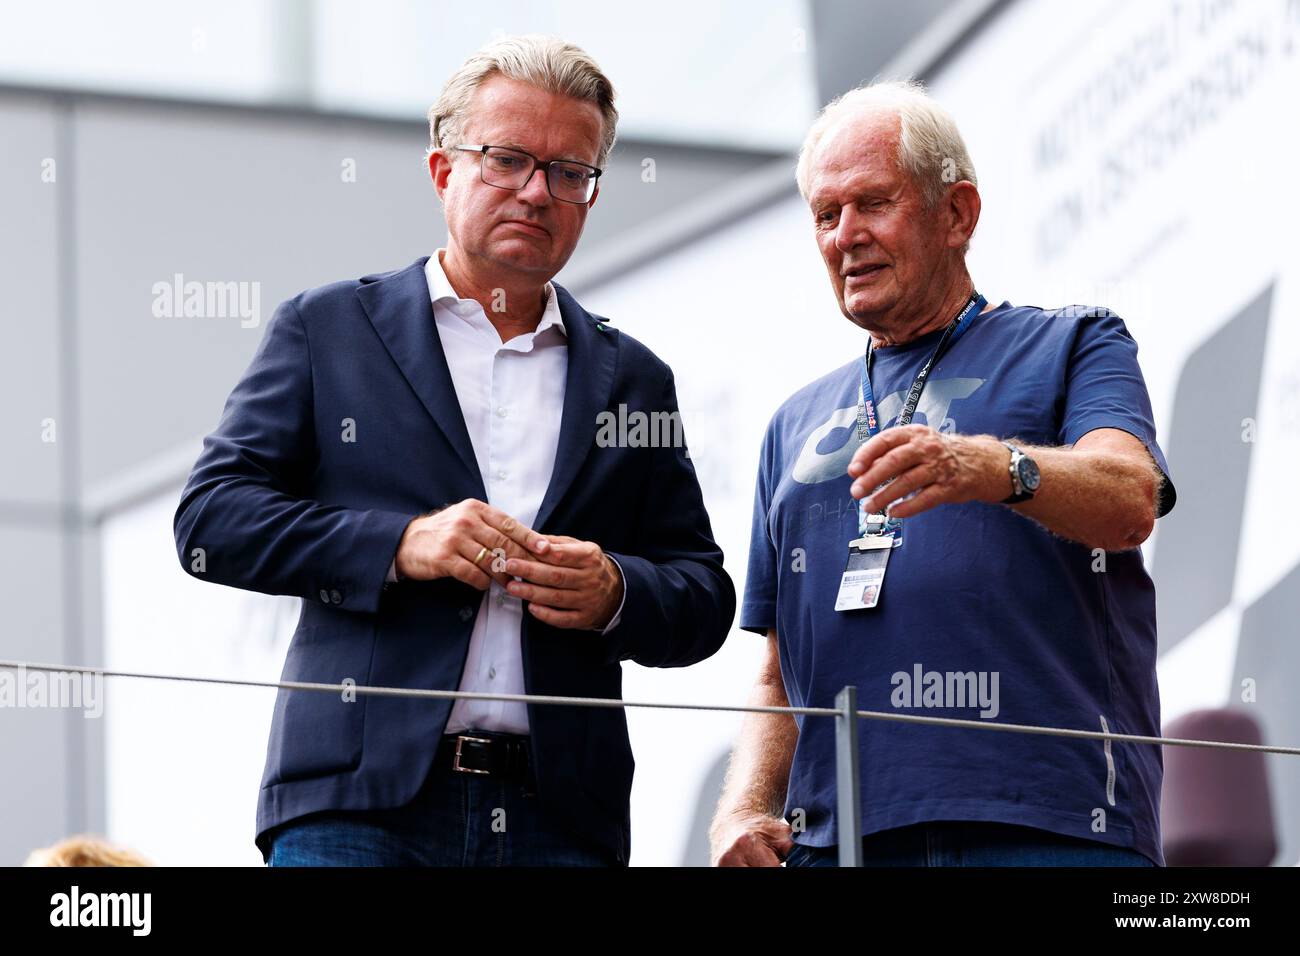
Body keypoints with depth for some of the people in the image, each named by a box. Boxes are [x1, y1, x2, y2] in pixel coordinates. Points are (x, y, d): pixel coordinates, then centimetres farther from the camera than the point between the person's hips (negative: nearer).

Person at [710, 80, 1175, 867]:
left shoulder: (1069, 349, 11)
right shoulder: (800, 424, 25)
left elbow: (1131, 501, -11)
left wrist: (992, 468, -31)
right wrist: (745, 809, 4)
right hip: (838, 834, 4)